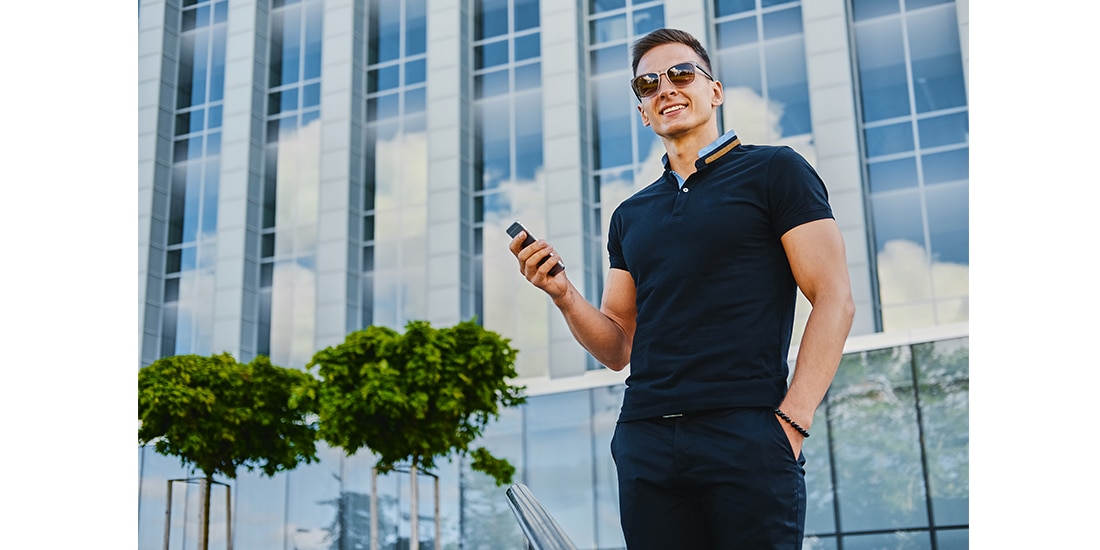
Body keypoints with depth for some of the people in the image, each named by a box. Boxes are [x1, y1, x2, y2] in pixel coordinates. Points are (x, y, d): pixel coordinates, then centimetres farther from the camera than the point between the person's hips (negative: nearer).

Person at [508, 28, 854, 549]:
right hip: (645, 441, 4)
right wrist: (563, 294, 0)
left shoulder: (773, 170, 5)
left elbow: (834, 299, -3)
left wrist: (792, 421, -12)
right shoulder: (630, 215, 20)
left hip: (745, 430, -4)